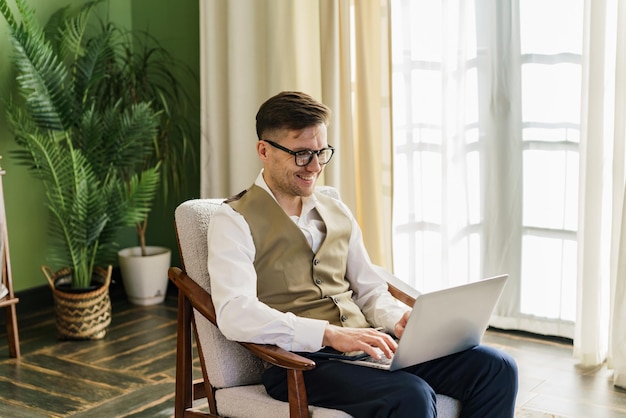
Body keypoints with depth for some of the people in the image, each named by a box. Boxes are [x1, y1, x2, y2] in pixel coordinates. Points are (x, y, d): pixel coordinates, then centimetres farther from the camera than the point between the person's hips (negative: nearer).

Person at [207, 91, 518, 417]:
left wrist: (397, 320, -1)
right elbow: (235, 314, -16)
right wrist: (330, 334, -25)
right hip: (301, 360, -6)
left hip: (371, 346, 7)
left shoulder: (338, 213, 19)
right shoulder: (233, 221, -2)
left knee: (497, 368, -11)